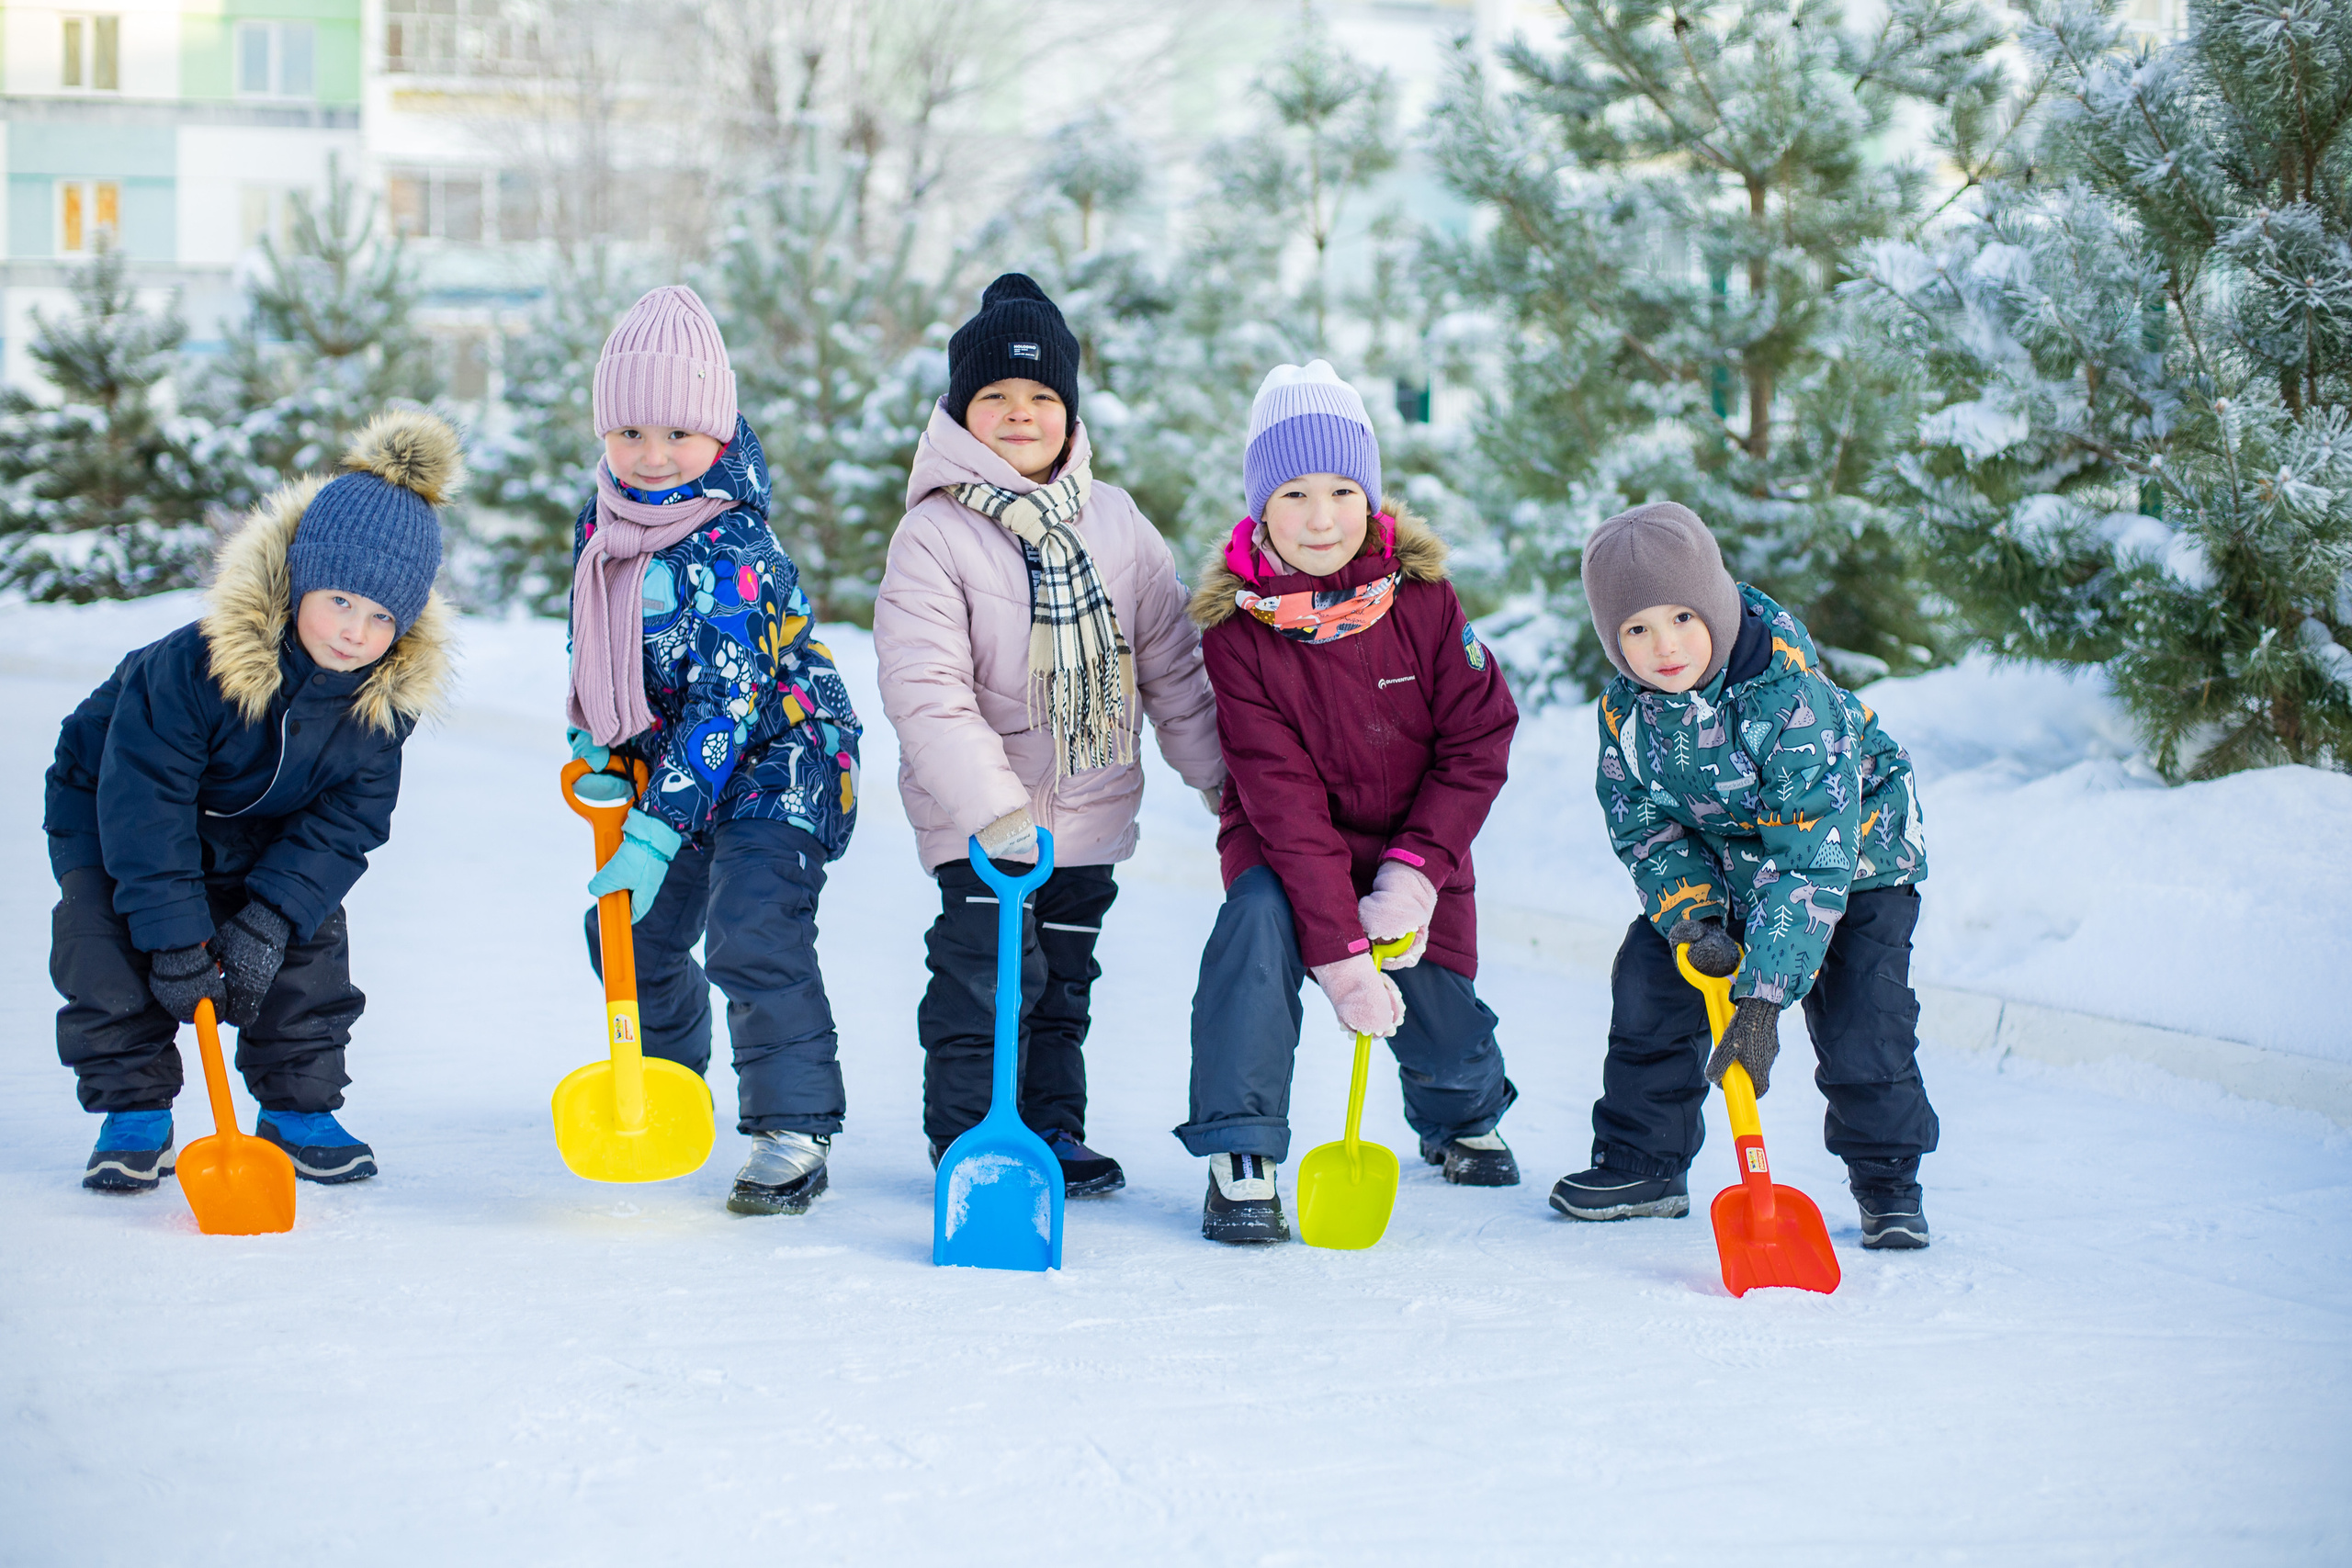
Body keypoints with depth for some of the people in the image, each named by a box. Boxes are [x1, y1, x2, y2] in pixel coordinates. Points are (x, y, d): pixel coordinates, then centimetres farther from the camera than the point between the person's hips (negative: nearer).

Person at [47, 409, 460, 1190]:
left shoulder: (391, 690, -22)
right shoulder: (194, 664, -37)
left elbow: (346, 818, -18)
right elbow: (143, 799, -33)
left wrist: (270, 919, -29)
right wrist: (176, 936, -33)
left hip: (265, 831, 4)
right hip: (110, 812, -3)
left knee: (311, 946, -8)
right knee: (110, 946, -18)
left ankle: (299, 1111, 7)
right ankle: (134, 1113, -4)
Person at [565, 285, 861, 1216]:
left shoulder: (729, 550, -26)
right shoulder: (603, 522, -2)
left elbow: (725, 703, -30)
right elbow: (593, 644, 16)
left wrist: (658, 830, -32)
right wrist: (593, 742, 6)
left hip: (777, 761, -8)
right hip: (669, 764, 8)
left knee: (753, 936, -23)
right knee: (630, 938, 14)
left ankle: (794, 1128, -14)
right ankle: (671, 1082, 40)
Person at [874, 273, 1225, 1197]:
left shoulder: (1115, 521, 2)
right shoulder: (934, 533, -13)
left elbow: (1172, 660, 10)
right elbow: (926, 690, -21)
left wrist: (1222, 774, 11)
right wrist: (993, 808, -29)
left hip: (1093, 806, 5)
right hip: (977, 814, -5)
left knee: (1065, 977, 14)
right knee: (990, 971, -8)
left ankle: (1053, 1128, 27)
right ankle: (968, 1136, 7)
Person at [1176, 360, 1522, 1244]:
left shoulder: (1421, 596, -13)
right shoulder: (1238, 630, -19)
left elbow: (1480, 741, -9)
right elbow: (1283, 799, -24)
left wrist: (1415, 871, -20)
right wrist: (1340, 954, -29)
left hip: (1415, 856, 2)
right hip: (1287, 849, -2)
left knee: (1443, 1035, 4)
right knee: (1258, 918, -33)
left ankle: (1464, 1117, 44)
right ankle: (1240, 1158, -24)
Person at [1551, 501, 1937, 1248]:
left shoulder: (1791, 697, -36)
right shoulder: (1625, 707, -17)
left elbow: (1811, 860, -37)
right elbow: (1643, 824, -6)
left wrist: (1764, 999, -41)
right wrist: (1691, 917, -26)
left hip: (1853, 860, -5)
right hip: (1714, 869, 5)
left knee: (1859, 1025, -15)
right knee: (1648, 985, -2)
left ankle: (1887, 1180, 7)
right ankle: (1642, 1164, 15)